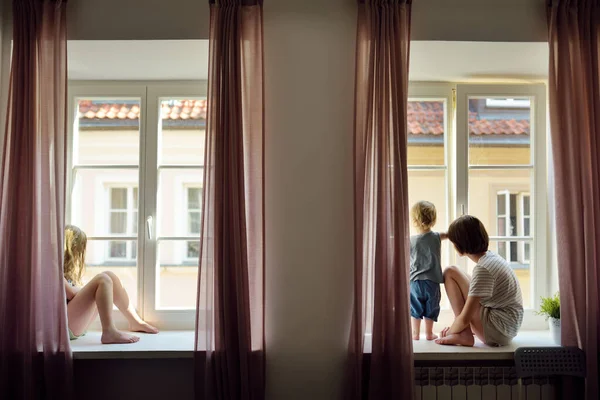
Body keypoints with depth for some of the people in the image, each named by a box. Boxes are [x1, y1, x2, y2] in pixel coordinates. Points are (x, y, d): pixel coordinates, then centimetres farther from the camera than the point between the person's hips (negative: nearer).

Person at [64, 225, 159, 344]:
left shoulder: (63, 267, 24)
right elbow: (71, 294, -15)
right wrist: (90, 288, 0)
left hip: (77, 325, 10)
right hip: (65, 324, -10)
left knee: (109, 276, 5)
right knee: (102, 280, -23)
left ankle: (135, 322, 9)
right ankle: (109, 333, -32)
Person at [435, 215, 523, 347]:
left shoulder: (482, 269, -22)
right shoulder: (491, 256, 6)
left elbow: (465, 319, -22)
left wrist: (450, 331, -2)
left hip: (498, 329, -10)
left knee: (450, 273, -7)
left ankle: (464, 335, -12)